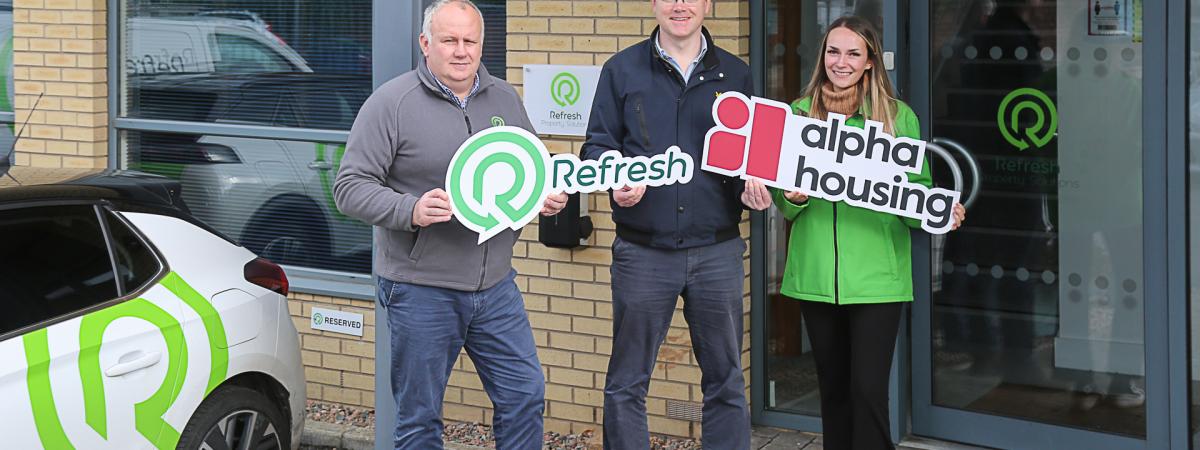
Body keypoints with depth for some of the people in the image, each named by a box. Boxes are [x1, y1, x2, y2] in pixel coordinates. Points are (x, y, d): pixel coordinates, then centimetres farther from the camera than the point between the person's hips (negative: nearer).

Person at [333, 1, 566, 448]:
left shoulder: (504, 99, 9)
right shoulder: (390, 104, -8)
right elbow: (350, 186, -10)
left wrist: (548, 196, 0)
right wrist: (410, 209, -26)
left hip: (496, 286, 5)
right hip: (421, 292, -5)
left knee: (525, 396, 6)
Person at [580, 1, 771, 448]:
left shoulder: (735, 74, 9)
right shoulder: (622, 70, 5)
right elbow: (597, 145, 4)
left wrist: (752, 185, -7)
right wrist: (615, 179, -17)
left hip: (717, 253, 1)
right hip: (642, 253, -1)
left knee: (725, 381, 9)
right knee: (627, 382, 6)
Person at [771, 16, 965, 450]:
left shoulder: (899, 116, 1)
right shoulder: (800, 113, 6)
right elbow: (782, 201, 11)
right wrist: (792, 199, -11)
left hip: (877, 276, -3)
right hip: (816, 274, 3)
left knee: (868, 389, -8)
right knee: (833, 387, 13)